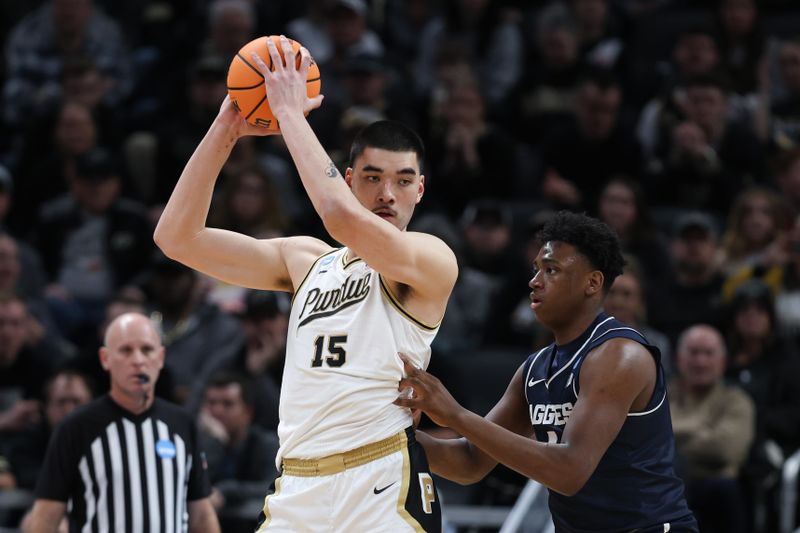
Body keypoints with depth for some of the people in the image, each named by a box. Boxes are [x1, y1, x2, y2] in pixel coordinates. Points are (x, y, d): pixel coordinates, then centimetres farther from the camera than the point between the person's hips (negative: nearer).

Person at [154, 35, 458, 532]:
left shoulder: (432, 260, -2)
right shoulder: (305, 260, 17)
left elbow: (343, 217, -21)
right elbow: (177, 237, 13)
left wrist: (290, 112, -11)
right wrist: (225, 130, 5)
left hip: (383, 488, -5)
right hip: (297, 489, 6)